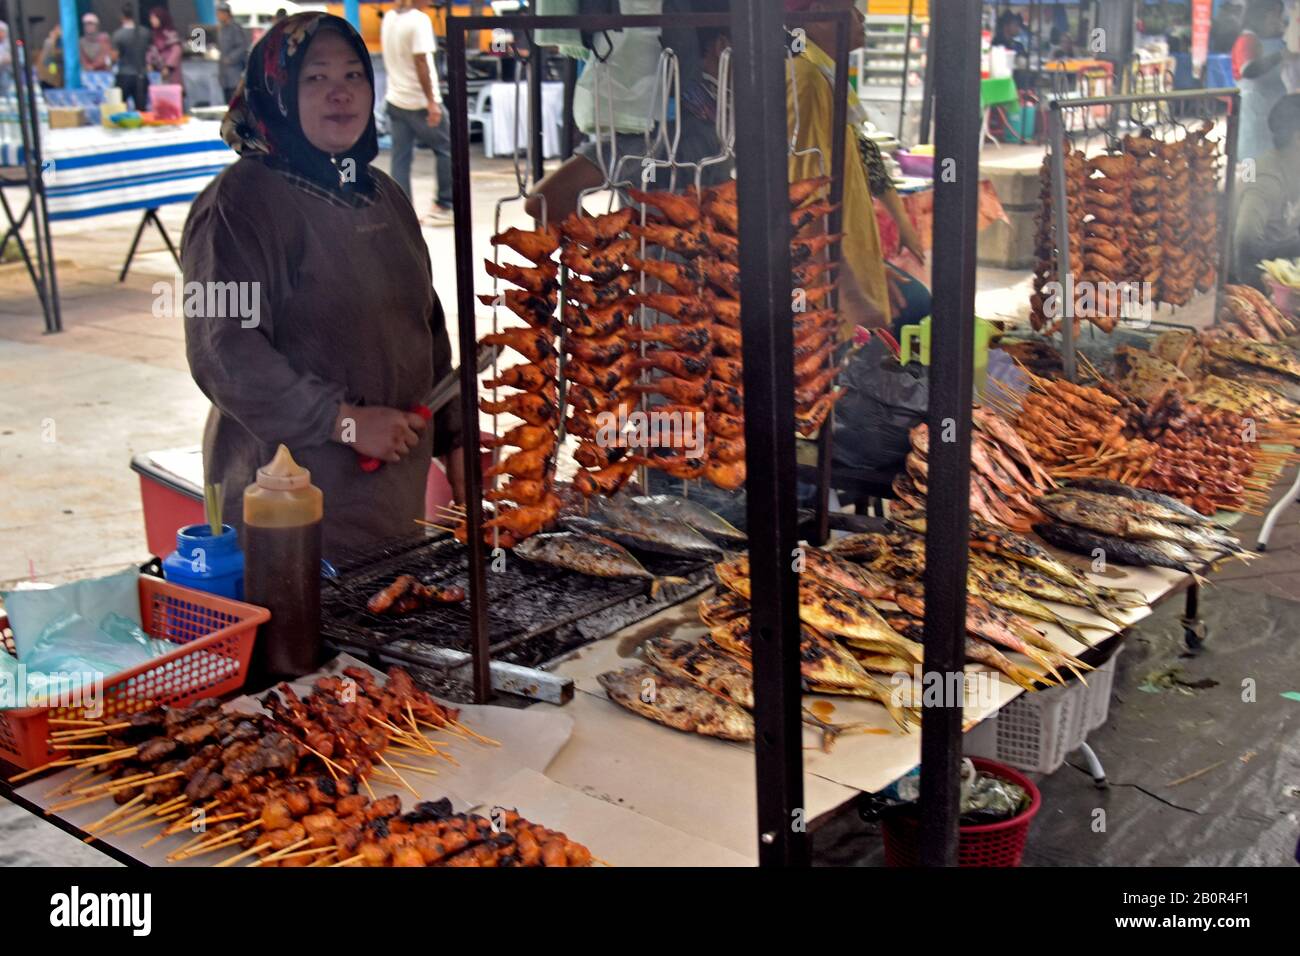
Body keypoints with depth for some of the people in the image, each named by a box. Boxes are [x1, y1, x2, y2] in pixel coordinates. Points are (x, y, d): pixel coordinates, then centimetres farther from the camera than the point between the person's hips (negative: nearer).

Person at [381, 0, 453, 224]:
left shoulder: (388, 18, 9)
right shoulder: (419, 20, -15)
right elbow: (421, 63, -19)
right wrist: (431, 101, -18)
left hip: (395, 99, 7)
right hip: (419, 101, -7)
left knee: (401, 159, 6)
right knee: (447, 150, 8)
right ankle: (444, 207, 10)